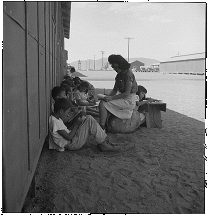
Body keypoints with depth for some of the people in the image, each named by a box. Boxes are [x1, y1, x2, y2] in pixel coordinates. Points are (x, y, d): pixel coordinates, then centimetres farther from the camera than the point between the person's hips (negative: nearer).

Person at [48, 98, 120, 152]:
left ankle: (105, 139, 5)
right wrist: (77, 124, -15)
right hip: (71, 144, -10)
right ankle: (103, 144, -8)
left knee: (88, 118, 7)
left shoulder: (53, 117, 4)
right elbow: (69, 137, -24)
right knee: (90, 120, -19)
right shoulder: (55, 122, -24)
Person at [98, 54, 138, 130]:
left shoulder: (128, 74, -17)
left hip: (129, 101, -10)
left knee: (102, 104, -17)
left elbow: (127, 93, -22)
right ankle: (105, 125, 6)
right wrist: (108, 97, -5)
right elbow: (115, 90, 14)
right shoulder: (119, 75, 12)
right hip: (123, 98, 10)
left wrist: (111, 98, -22)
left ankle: (102, 128, -16)